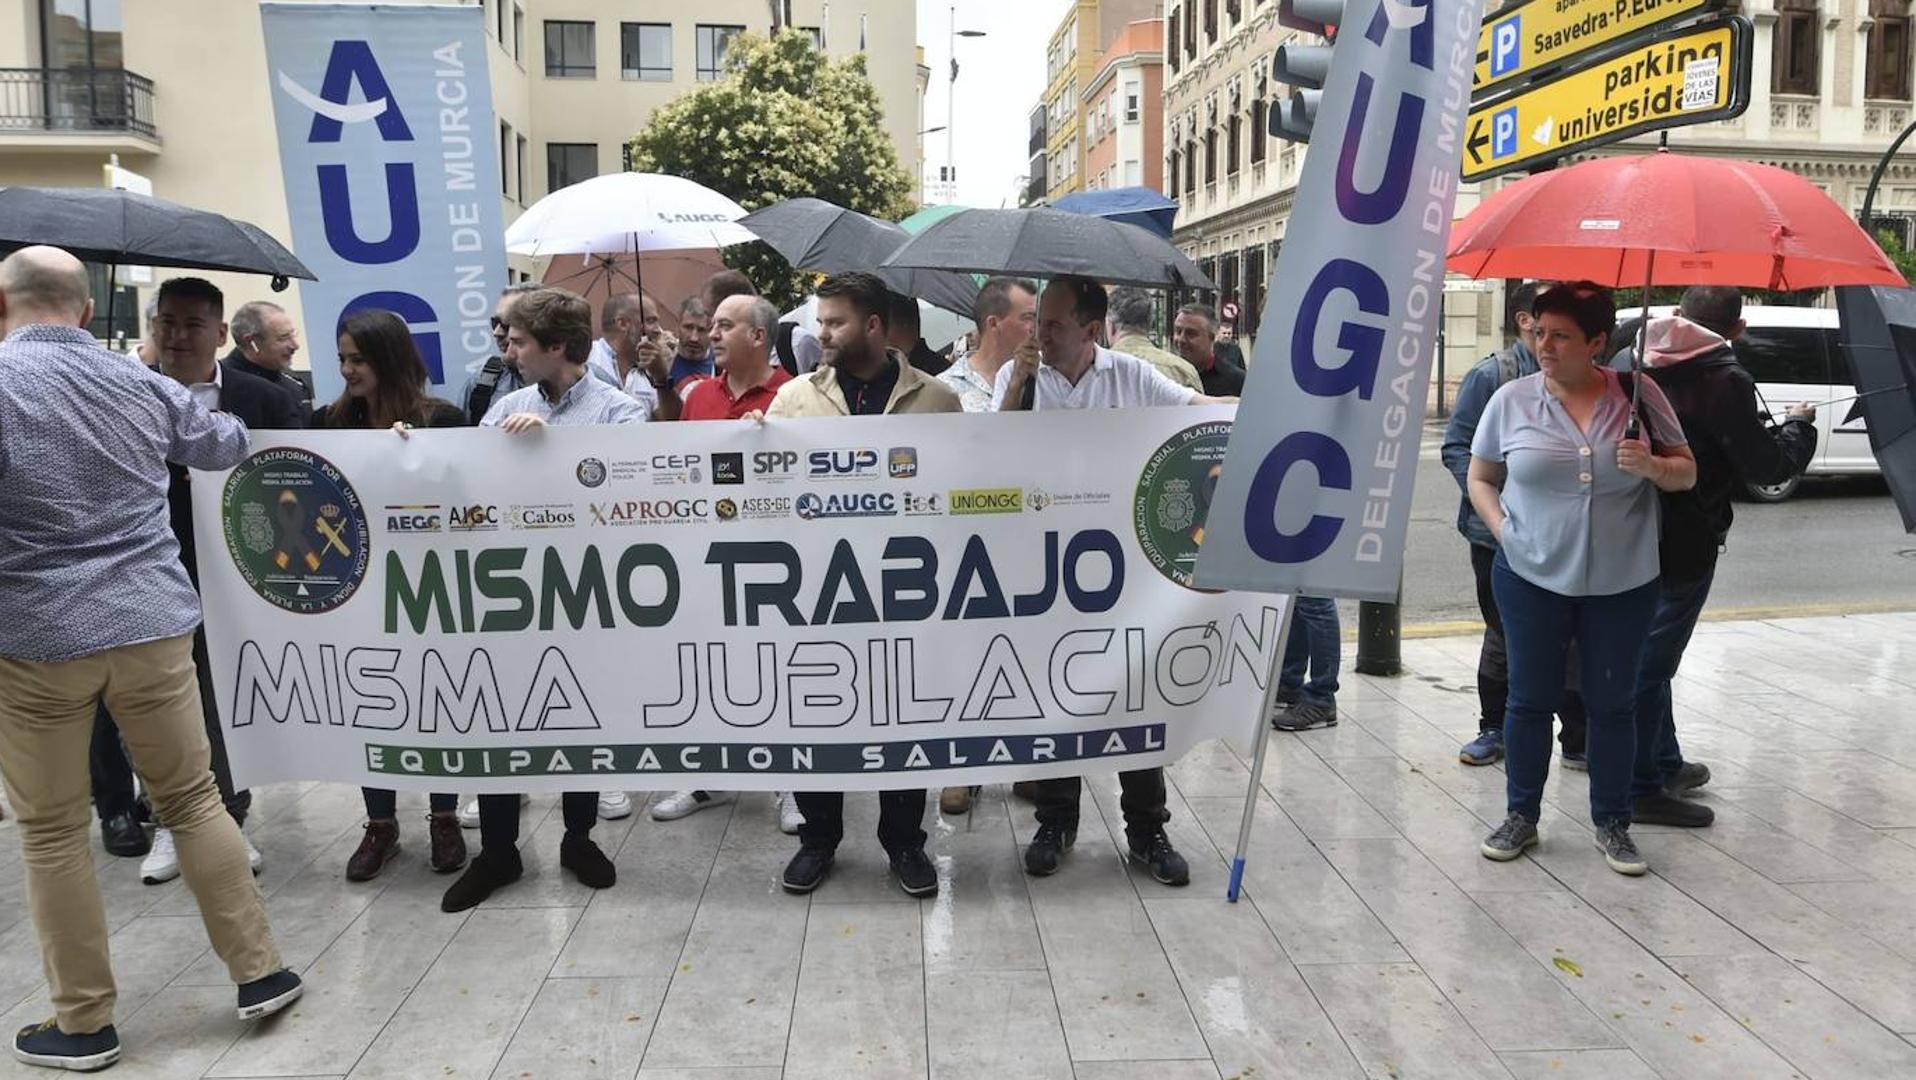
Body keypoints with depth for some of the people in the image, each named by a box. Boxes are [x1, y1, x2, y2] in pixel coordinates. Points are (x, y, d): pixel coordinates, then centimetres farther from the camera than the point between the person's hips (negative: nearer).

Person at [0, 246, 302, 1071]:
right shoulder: (143, 386, 6)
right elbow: (227, 446, 23)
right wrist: (205, 412, 43)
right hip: (152, 626, 4)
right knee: (194, 799, 13)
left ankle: (83, 1022, 18)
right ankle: (259, 972, 18)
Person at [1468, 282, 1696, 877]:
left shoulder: (1637, 395, -2)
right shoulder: (1512, 399, -2)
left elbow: (1686, 474, 5)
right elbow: (1480, 477, 8)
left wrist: (1651, 464, -17)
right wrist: (1503, 529, -7)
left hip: (1623, 584, 0)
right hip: (1532, 579, 0)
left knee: (1613, 704, 10)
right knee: (1531, 699, 9)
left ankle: (1612, 824, 24)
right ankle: (1521, 816, 24)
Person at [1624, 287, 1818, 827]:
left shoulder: (1640, 364, 5)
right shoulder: (1724, 381, -16)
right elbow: (1766, 466, -12)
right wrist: (1798, 426, 6)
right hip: (1683, 545, -7)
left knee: (1648, 655, 19)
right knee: (1652, 661, -1)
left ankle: (1667, 763, 34)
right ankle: (1641, 789, 7)